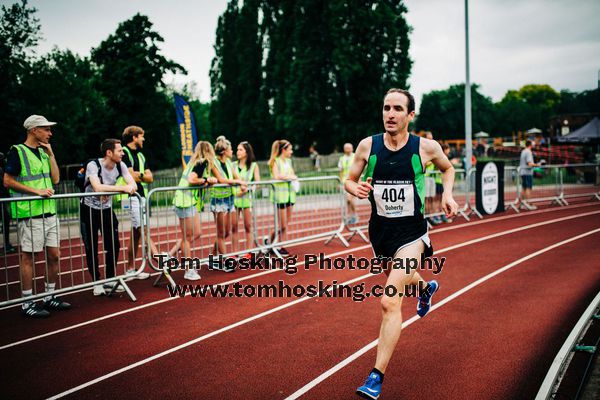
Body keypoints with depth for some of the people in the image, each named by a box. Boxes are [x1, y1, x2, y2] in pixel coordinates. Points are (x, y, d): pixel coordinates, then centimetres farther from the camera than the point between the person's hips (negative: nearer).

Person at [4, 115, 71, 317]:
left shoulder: (43, 152, 17)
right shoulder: (17, 151, -6)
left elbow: (55, 179, 12)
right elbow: (8, 181, -11)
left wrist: (50, 154, 5)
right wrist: (36, 191, -17)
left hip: (49, 211, 8)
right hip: (29, 214, -8)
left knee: (54, 255, 10)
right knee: (28, 257, -1)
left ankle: (49, 297, 23)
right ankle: (27, 303, 7)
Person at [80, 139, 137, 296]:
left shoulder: (120, 165, -6)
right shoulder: (93, 165, -23)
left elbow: (133, 185, -10)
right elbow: (97, 187, -38)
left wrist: (130, 187, -34)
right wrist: (122, 188, -34)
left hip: (107, 209, 5)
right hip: (89, 210, -5)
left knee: (114, 245, 2)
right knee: (91, 248, 1)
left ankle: (110, 280, 17)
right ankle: (97, 282, 14)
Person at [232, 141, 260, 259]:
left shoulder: (253, 165, 3)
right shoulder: (233, 165, 8)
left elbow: (257, 182, -4)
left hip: (247, 197, -1)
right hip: (234, 196, 1)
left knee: (248, 226, 4)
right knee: (233, 226, 0)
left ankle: (248, 252, 11)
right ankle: (235, 252, 8)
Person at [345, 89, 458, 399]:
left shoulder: (426, 147, -9)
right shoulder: (367, 146, -6)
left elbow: (447, 168, 13)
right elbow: (349, 180, 5)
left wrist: (447, 193, -4)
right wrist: (357, 189, -18)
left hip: (411, 233, -4)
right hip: (379, 230, 4)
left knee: (389, 301, -17)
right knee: (397, 277, 30)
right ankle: (426, 287, 68)